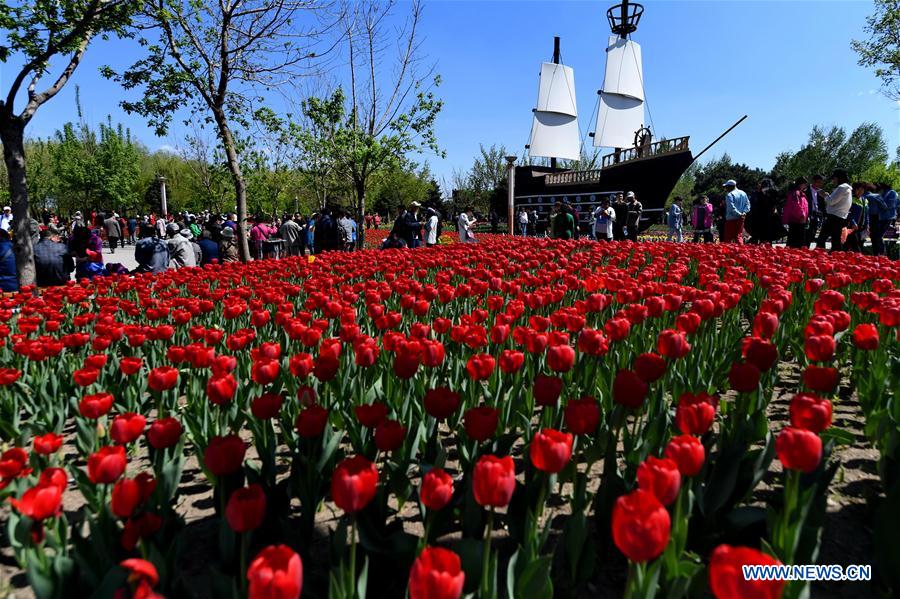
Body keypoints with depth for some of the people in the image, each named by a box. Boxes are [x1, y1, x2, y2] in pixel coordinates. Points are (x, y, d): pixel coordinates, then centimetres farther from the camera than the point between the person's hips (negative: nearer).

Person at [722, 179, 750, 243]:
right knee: (739, 235, 11)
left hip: (731, 219, -6)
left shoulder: (729, 195, -11)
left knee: (728, 237, 0)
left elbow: (731, 208, -20)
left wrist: (739, 214, -15)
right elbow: (747, 204, 9)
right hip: (741, 219, 6)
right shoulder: (743, 193, 12)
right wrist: (744, 212, -2)